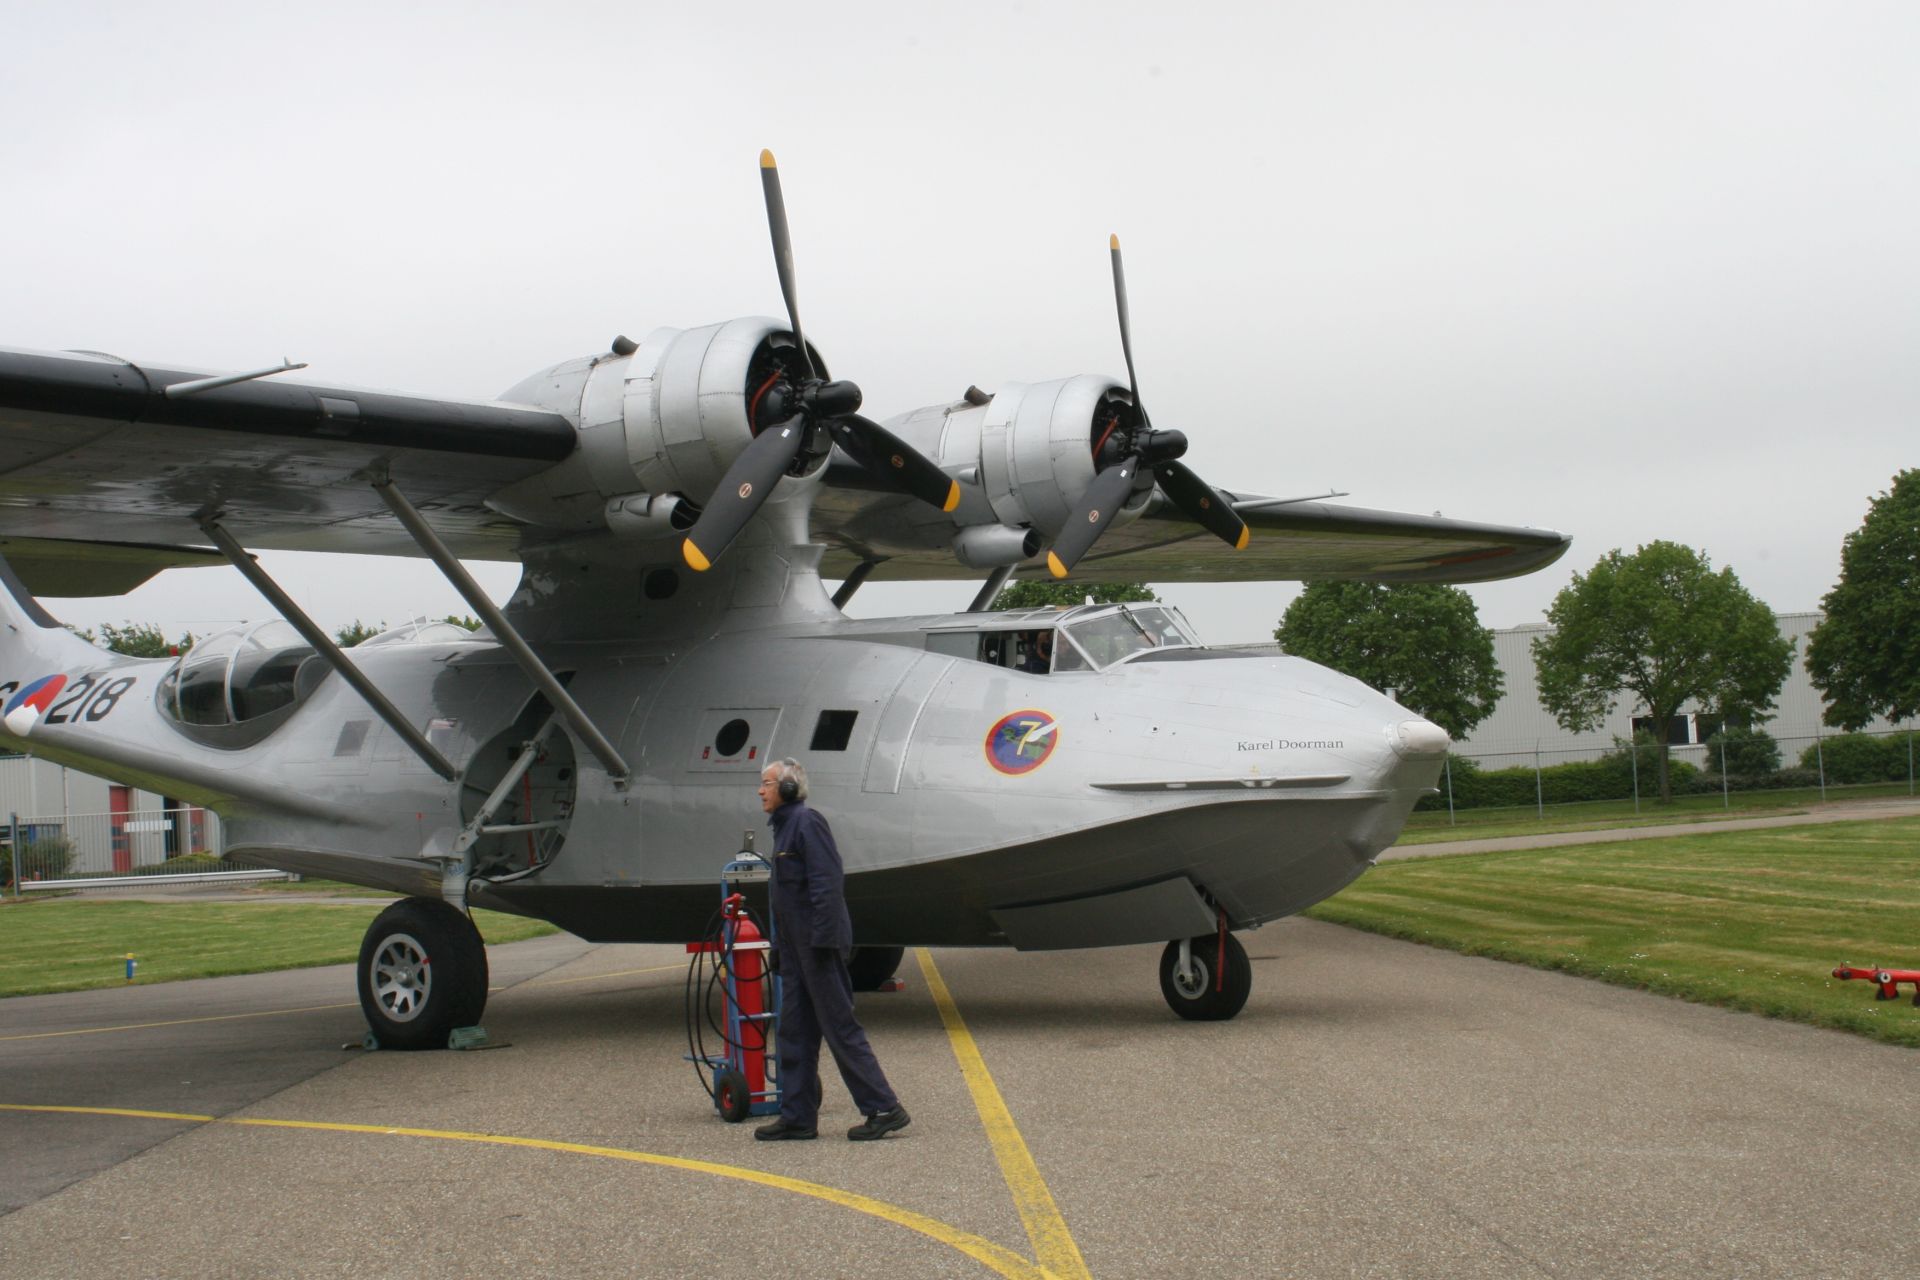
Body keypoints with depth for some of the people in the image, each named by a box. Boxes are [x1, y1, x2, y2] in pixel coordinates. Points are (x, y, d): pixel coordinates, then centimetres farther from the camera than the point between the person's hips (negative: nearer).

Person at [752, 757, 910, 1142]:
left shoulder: (807, 823, -13)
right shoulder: (785, 825, 17)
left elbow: (828, 883, -20)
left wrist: (822, 939, -24)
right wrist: (782, 942, 18)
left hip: (818, 946, -10)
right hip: (796, 947, 10)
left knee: (840, 1027, -7)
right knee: (794, 1031, 10)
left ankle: (883, 1108, -2)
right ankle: (798, 1117, 15)